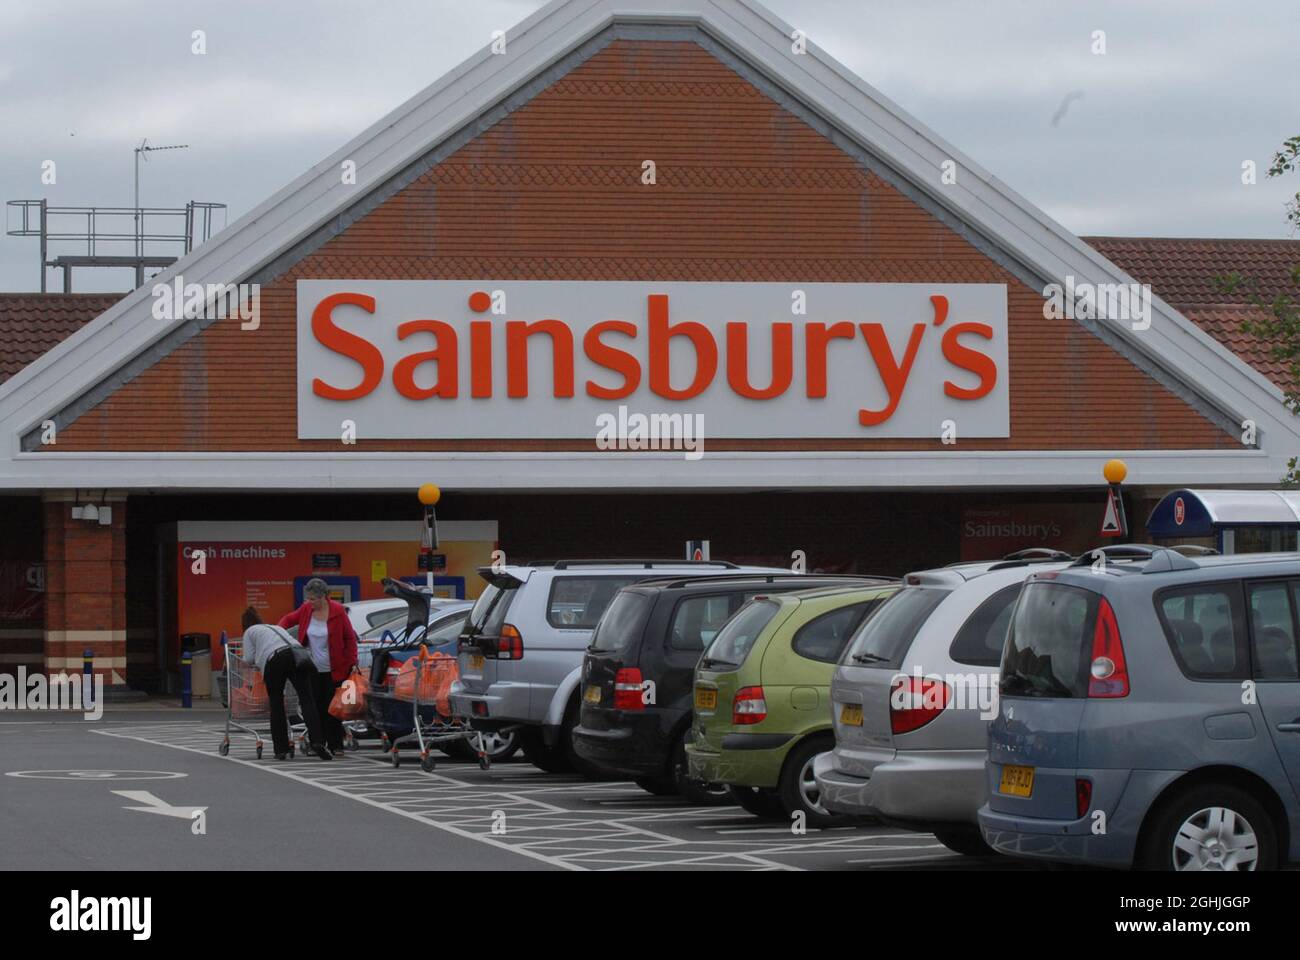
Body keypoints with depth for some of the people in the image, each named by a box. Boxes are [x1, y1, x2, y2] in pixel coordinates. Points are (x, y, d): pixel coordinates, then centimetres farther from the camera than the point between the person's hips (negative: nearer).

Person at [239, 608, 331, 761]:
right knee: (307, 699, -5)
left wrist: (243, 656, 39)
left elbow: (249, 659, 15)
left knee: (276, 705, 8)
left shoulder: (250, 632, 23)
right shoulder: (277, 628, 38)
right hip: (298, 655, 4)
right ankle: (317, 742, -21)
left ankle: (281, 749, 7)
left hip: (275, 660, -4)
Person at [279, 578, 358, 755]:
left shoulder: (337, 611, -11)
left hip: (333, 670, -4)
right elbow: (289, 619, 18)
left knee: (331, 708, -3)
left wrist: (352, 662, -10)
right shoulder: (306, 609, 1)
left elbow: (350, 637, -5)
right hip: (313, 669, 4)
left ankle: (336, 746, 4)